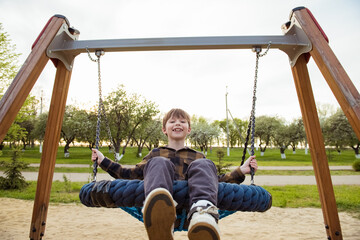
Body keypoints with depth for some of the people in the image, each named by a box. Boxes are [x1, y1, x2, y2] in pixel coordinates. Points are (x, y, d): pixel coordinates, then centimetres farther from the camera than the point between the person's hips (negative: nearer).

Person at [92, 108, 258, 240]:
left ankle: (202, 214, -52)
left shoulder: (198, 156, 30)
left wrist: (240, 171, 13)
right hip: (158, 198, 0)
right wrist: (104, 161, 22)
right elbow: (132, 175, 24)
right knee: (159, 163, -26)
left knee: (203, 165, -22)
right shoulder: (156, 154, 29)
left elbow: (217, 181, 24)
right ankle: (160, 224, -55)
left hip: (190, 199, 1)